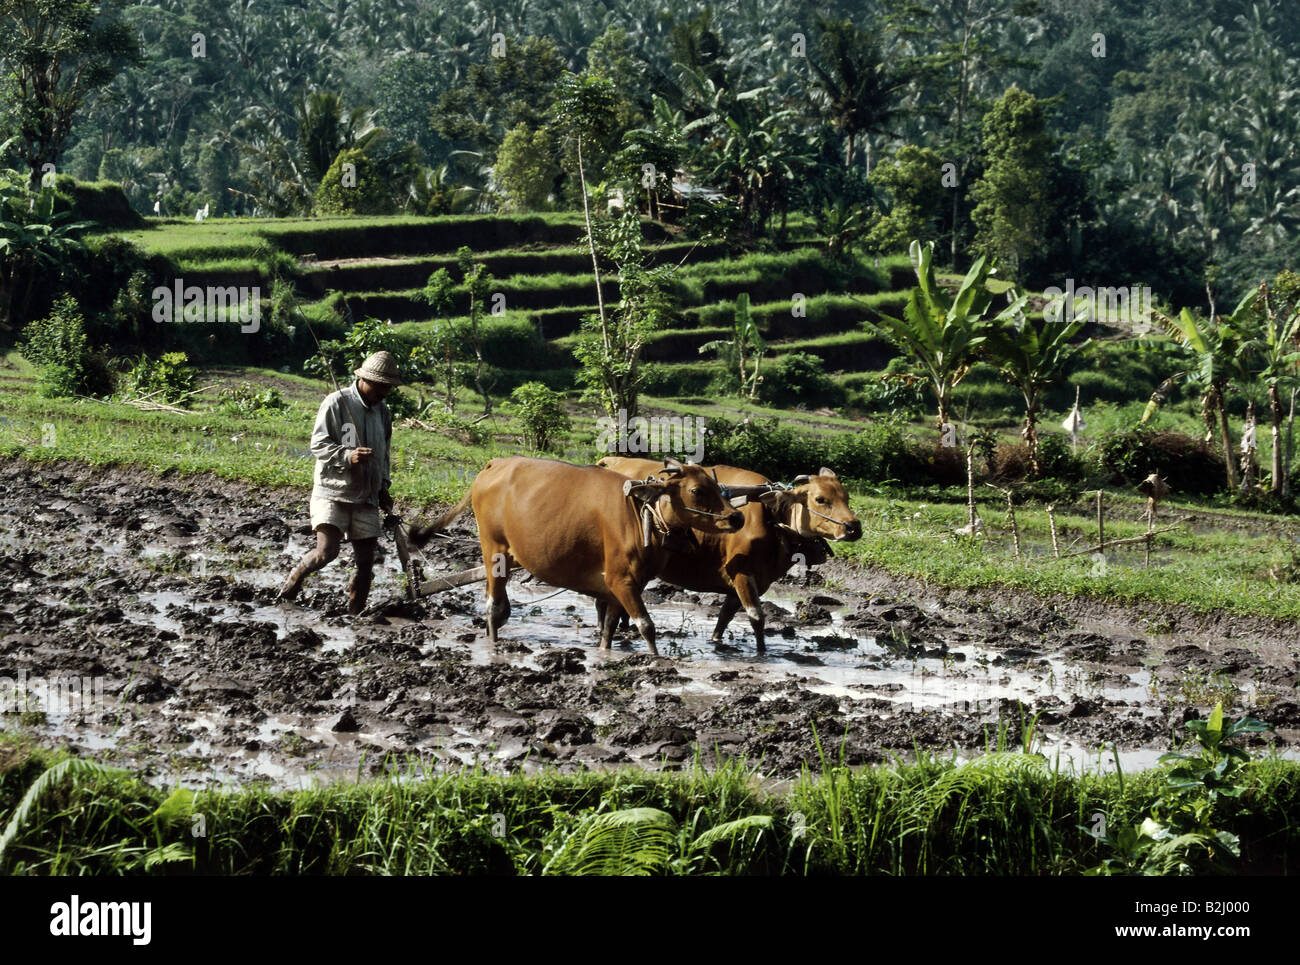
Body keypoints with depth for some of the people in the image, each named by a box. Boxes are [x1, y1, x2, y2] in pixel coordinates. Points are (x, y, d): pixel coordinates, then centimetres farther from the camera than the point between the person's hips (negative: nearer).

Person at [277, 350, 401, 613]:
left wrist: (383, 489, 17)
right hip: (332, 492, -6)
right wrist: (348, 456, -27)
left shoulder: (382, 412, 13)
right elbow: (318, 445, -12)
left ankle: (355, 614, 16)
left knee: (366, 562, 1)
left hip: (365, 498, 6)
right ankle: (296, 576, 11)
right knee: (326, 551, -19)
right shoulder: (337, 402, -8)